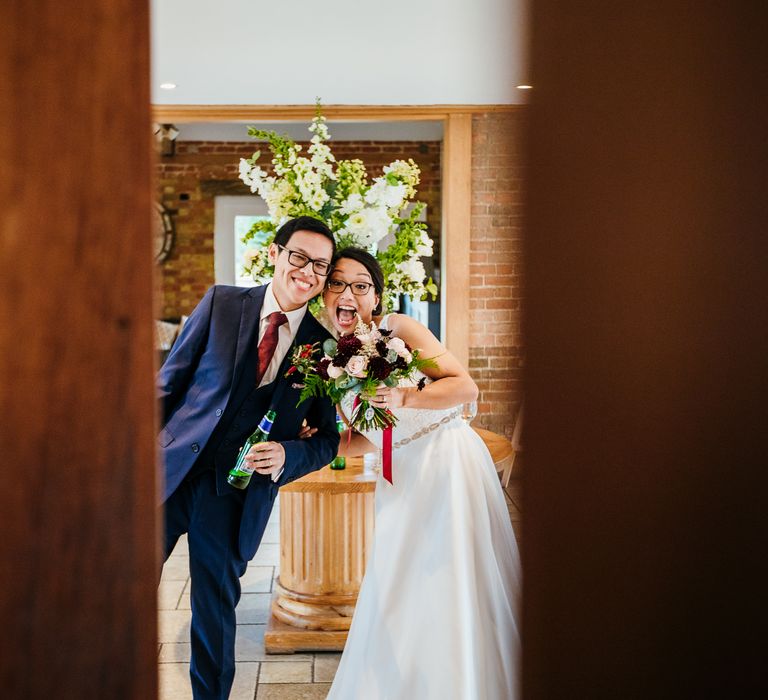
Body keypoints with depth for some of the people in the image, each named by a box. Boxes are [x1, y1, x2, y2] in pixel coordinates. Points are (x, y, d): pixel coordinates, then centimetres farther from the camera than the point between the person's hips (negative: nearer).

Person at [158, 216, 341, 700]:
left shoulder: (325, 346, -1)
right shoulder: (221, 303, 1)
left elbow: (328, 439, 4)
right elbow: (170, 381, 3)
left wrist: (285, 457, -15)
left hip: (238, 493, -1)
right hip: (170, 470, 1)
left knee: (216, 614, 12)